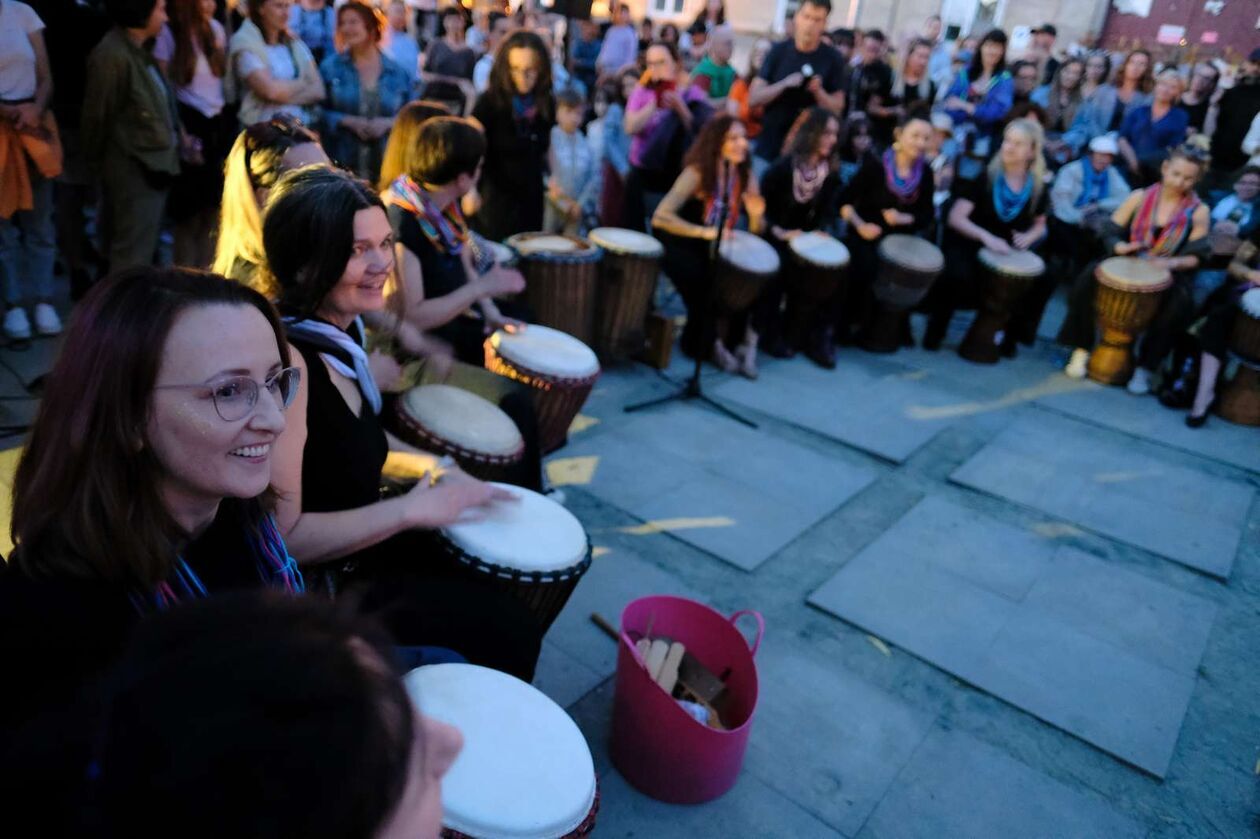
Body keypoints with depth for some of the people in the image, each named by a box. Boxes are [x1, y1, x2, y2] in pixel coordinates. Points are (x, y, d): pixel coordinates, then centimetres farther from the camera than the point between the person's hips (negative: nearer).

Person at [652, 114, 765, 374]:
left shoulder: (745, 175, -3)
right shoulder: (697, 172, -20)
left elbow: (754, 234, -1)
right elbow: (661, 217, -31)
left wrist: (756, 216, -23)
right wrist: (705, 232, -36)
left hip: (717, 248, 5)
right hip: (679, 244, -5)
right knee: (705, 282, -27)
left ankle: (734, 339, 2)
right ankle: (704, 343, 0)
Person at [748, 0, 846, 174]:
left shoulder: (832, 58, -1)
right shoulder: (778, 51, 1)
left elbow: (837, 109, 0)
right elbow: (753, 99, -4)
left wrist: (818, 92, -19)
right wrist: (784, 84, -19)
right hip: (769, 148, 1)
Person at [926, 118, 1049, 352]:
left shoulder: (1037, 187, 0)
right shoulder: (985, 177, -11)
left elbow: (1040, 225, 15)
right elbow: (955, 218, -18)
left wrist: (1028, 237, -9)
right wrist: (986, 237, -33)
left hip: (1005, 252, 4)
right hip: (968, 244, -4)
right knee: (960, 276, -35)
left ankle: (1008, 334, 5)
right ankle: (936, 329, -9)